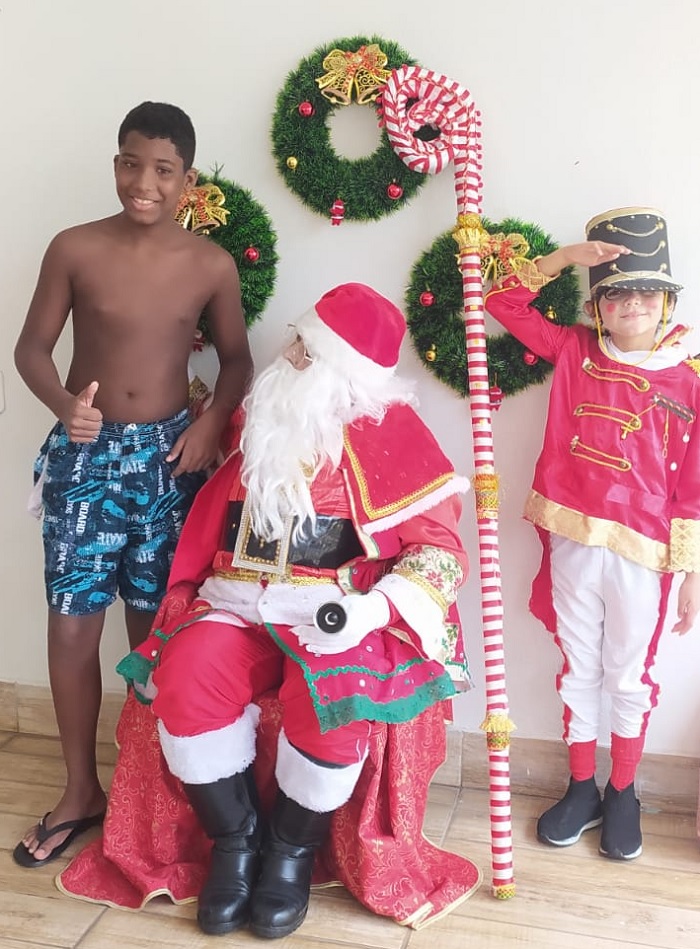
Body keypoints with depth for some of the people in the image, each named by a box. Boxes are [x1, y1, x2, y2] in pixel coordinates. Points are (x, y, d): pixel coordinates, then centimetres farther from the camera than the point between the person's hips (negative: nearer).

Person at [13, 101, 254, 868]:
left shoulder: (211, 266, -2)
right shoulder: (74, 249, -6)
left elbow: (235, 357, 8)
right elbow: (31, 346, -1)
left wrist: (212, 422, -9)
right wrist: (62, 403, -21)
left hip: (167, 454, 1)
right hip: (85, 453, 0)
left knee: (154, 625, 8)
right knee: (72, 622, 2)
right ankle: (81, 790, 21)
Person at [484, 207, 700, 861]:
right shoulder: (573, 351, 2)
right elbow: (502, 302, 3)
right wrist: (562, 258, -7)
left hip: (641, 557, -2)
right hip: (571, 543, 2)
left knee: (630, 678, 13)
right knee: (579, 671, 16)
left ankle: (622, 795, 33)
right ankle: (581, 790, 33)